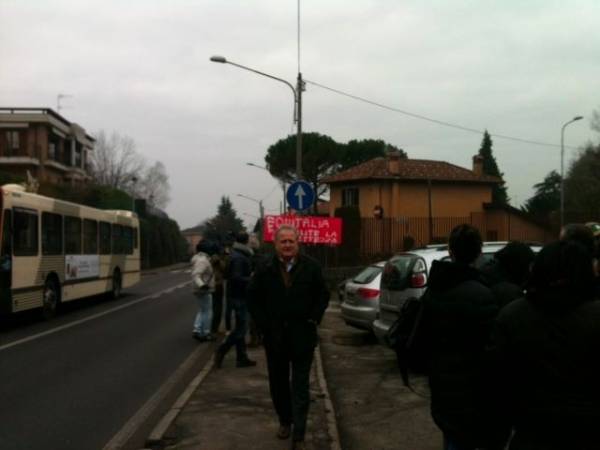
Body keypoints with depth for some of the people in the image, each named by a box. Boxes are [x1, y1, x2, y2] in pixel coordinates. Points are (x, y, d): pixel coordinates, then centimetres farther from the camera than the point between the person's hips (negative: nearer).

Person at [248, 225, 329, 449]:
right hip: (274, 336, 2)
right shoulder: (265, 269, -3)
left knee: (300, 387, -1)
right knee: (279, 383, 15)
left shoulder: (311, 267, -5)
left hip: (302, 336, -2)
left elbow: (323, 295, 4)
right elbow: (253, 298, 4)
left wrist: (313, 319, -5)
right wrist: (264, 324, -3)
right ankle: (284, 421, 34)